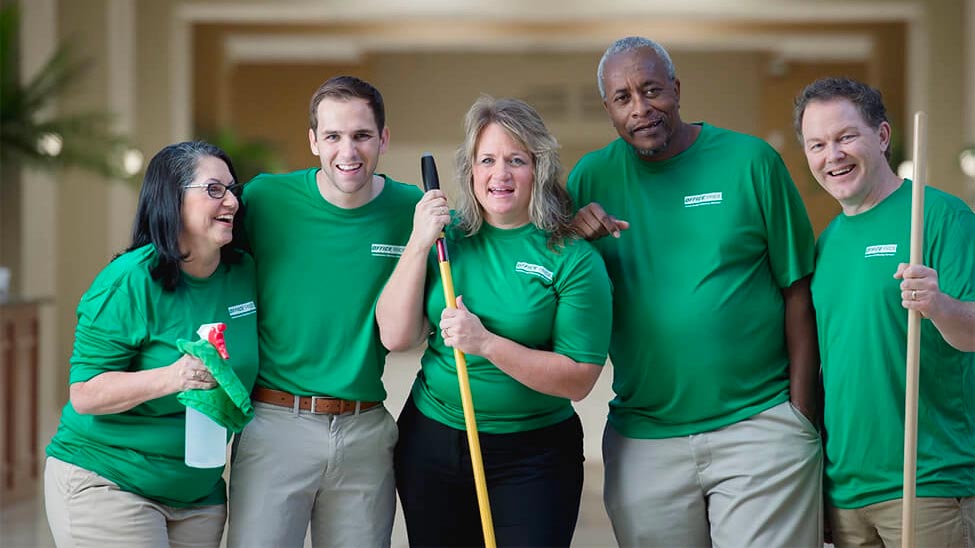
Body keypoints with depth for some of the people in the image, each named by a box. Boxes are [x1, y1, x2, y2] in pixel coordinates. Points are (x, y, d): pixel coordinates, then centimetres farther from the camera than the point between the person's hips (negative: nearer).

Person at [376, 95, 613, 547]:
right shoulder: (445, 235, 1)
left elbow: (578, 380, -13)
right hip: (431, 444, 3)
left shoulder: (573, 258, -9)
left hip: (534, 458, -3)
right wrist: (418, 245, -13)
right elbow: (396, 337, -5)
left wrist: (486, 343, -22)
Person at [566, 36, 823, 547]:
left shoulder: (750, 160, -1)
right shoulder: (592, 177, 5)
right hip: (642, 441, 3)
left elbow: (798, 292, 0)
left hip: (759, 426, -2)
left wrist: (802, 415, -4)